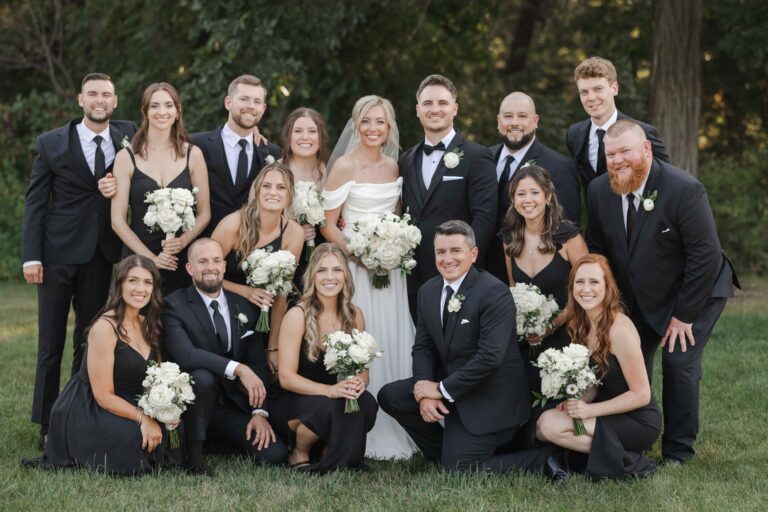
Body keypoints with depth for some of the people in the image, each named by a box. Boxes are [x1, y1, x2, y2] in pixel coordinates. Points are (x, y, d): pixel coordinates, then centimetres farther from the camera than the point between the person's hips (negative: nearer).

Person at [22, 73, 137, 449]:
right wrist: (31, 256, -9)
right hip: (58, 253, -2)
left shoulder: (128, 137, 5)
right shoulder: (52, 143, 0)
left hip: (101, 255, 2)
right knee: (51, 342, 2)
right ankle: (47, 424, 8)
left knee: (89, 340, 8)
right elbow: (35, 202, 0)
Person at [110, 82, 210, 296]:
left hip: (182, 261, 1)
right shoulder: (126, 157, 1)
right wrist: (151, 258, -9)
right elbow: (118, 220, -1)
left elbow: (204, 213, 7)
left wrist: (183, 240, -11)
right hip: (139, 260, -1)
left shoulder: (192, 155, 5)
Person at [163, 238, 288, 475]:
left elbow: (258, 362, 6)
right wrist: (238, 368, -32)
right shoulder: (174, 306, -8)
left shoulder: (244, 306, 8)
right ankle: (193, 457, -18)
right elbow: (183, 354, -25)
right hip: (193, 400, -5)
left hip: (233, 406, 5)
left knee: (274, 454, -13)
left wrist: (260, 411, -7)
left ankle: (212, 439, 16)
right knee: (202, 377, -37)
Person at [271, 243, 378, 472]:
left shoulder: (354, 316, 1)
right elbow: (287, 377, -16)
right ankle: (299, 452, -3)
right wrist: (330, 390, -30)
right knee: (328, 407, -36)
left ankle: (329, 455, -1)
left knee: (366, 403, -28)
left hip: (338, 395, 4)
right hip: (294, 400, -4)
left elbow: (363, 370, 6)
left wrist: (359, 382, -20)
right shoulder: (298, 316, -13)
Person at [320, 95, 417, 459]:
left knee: (392, 346, 6)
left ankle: (392, 434, 15)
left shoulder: (393, 166, 10)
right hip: (354, 265, -6)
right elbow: (327, 225, -8)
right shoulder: (345, 166, -7)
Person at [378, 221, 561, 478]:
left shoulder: (494, 292, -20)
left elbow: (490, 356, -26)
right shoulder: (428, 291, 5)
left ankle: (541, 460, 1)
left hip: (489, 397, -8)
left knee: (457, 471, -14)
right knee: (390, 396, -3)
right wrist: (425, 393, -13)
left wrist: (442, 389, -21)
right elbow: (423, 347, 6)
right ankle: (449, 451, 12)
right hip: (448, 384, 8)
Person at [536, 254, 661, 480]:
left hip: (639, 421, -8)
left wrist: (589, 410, -19)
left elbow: (641, 394, -17)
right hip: (612, 413, 8)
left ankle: (627, 460, -9)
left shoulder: (619, 329, -20)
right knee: (542, 424, -5)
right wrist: (579, 402, -7)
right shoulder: (581, 325, 6)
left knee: (551, 424, -20)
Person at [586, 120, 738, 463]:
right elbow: (597, 250, 4)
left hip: (696, 293, -5)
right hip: (641, 297, 5)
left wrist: (684, 315, -21)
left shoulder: (684, 190, -26)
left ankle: (677, 453, 0)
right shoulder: (599, 191, -9)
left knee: (679, 361, -13)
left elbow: (706, 255, -24)